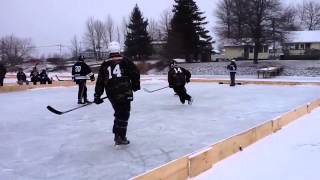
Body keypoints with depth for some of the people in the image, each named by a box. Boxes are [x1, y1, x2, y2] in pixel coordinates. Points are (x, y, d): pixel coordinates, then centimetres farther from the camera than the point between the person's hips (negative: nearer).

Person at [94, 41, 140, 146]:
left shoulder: (105, 64, 8)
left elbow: (100, 81, 6)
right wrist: (135, 85, 16)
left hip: (111, 94, 4)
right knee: (124, 114, 2)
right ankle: (120, 138, -1)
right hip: (124, 93, -4)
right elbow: (135, 73, -1)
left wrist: (97, 96, 11)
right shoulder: (125, 61, 0)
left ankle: (117, 134, 25)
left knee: (119, 112, 21)